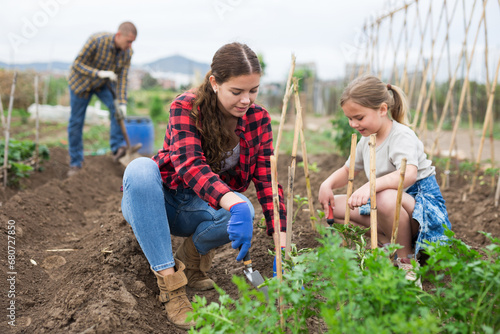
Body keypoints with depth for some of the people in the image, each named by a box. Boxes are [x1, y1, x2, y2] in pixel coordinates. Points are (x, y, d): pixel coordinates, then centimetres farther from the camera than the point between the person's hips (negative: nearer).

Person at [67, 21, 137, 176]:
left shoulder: (127, 52, -19)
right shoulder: (97, 40, -32)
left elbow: (122, 79, -16)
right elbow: (77, 64, -28)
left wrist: (122, 102, -28)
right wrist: (100, 73, -41)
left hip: (103, 83, 3)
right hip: (81, 81, -3)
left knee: (117, 108, -25)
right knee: (76, 123, 1)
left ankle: (117, 147, -21)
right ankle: (75, 164, 13)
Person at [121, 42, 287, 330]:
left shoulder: (258, 119, -9)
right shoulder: (186, 107, -19)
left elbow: (268, 182, -15)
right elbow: (190, 166, -35)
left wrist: (283, 247, -26)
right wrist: (234, 203, -54)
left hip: (200, 210, 2)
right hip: (156, 204, -2)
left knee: (244, 209, -31)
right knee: (140, 168, -35)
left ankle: (192, 257, -1)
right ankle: (170, 281, -31)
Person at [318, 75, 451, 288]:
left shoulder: (402, 136, -20)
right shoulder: (366, 139, 7)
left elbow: (409, 174, -40)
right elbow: (348, 170, 19)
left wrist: (370, 186, -55)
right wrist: (328, 184, -3)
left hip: (421, 202, -9)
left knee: (385, 198, -43)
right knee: (334, 205, 0)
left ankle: (406, 260, -17)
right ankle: (390, 243, -3)